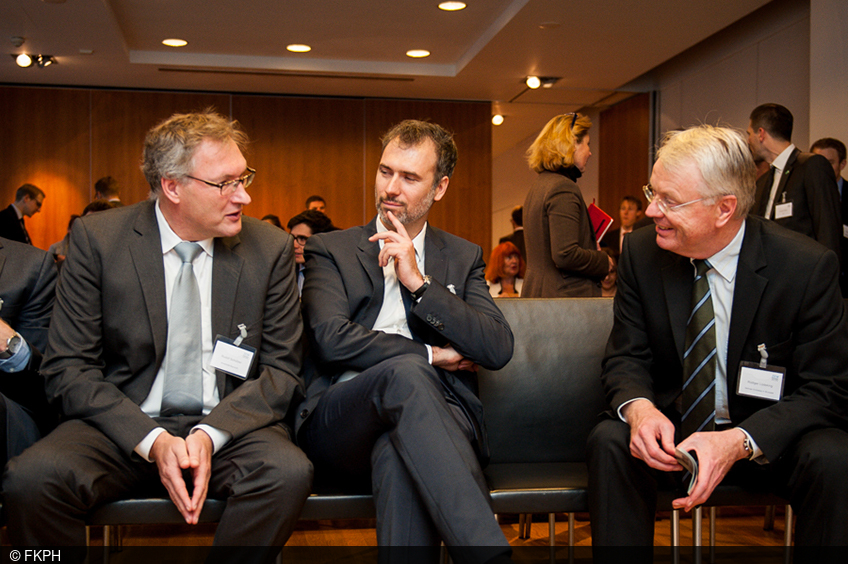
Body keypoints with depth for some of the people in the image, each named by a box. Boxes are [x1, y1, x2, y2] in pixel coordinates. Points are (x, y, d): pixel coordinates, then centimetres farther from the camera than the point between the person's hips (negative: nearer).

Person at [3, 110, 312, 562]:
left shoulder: (270, 248, 0)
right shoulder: (97, 239, -3)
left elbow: (282, 369, 2)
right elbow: (68, 369, -4)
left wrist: (210, 434, -15)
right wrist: (151, 440, -19)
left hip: (231, 425, 1)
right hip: (124, 424, 0)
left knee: (288, 473, -31)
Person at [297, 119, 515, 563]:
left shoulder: (463, 258, 19)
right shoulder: (329, 251, 13)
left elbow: (499, 350, 3)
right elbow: (332, 340, -5)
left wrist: (419, 282, -5)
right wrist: (429, 356, -2)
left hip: (438, 420, 1)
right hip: (341, 424, 0)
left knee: (397, 455, -37)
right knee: (404, 374, -35)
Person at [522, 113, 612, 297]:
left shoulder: (538, 187, 16)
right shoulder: (563, 188, -14)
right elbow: (565, 255, -21)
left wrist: (593, 249, 22)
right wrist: (604, 261, -6)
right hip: (564, 295, -10)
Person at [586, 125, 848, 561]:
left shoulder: (809, 267, -17)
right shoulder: (641, 253, -7)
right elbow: (626, 357, -1)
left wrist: (739, 441, -32)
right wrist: (638, 407, -27)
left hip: (771, 435, -1)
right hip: (671, 432, 2)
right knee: (609, 442, -28)